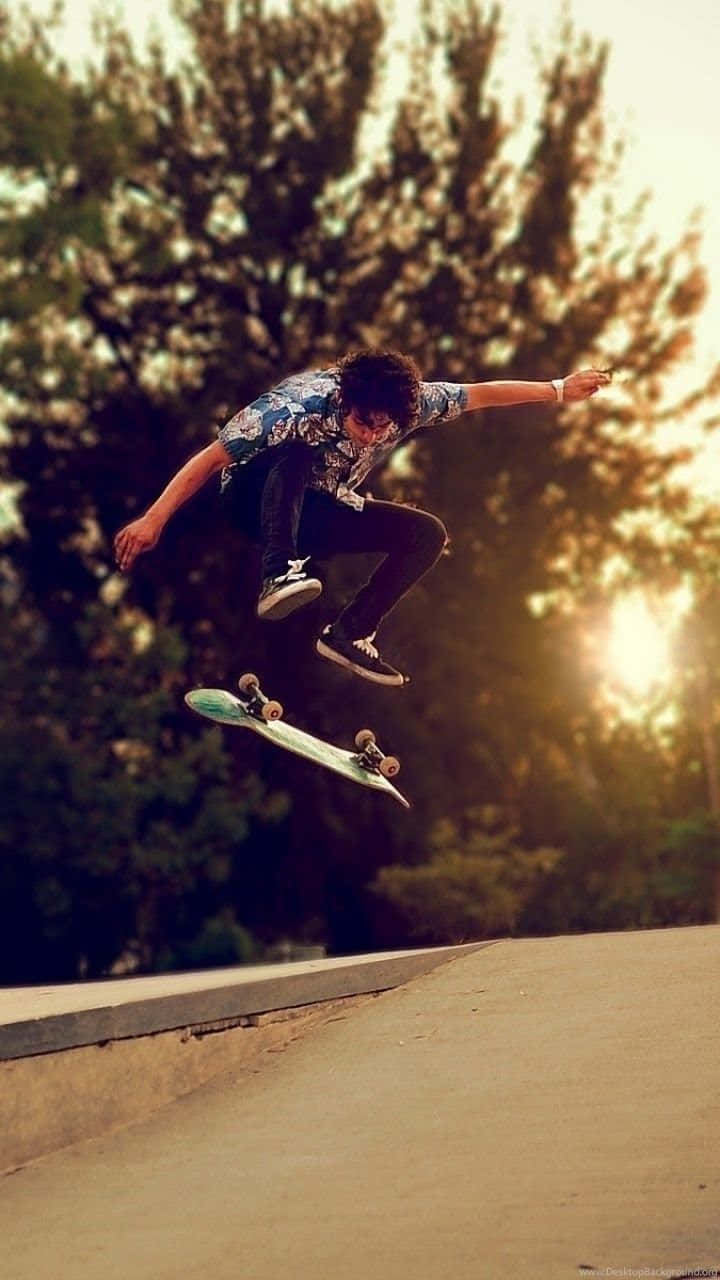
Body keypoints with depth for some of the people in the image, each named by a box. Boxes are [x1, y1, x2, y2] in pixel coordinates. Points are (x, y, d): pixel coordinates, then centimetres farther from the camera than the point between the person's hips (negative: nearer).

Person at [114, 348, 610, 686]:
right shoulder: (299, 406, -34)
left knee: (429, 534, -8)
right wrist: (154, 519, -38)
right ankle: (279, 576, -46)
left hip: (313, 514, 6)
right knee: (297, 451, -37)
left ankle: (349, 633, -10)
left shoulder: (410, 402, -19)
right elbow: (211, 458, -33)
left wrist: (559, 390, -2)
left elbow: (479, 394, -6)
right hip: (256, 497, -6)